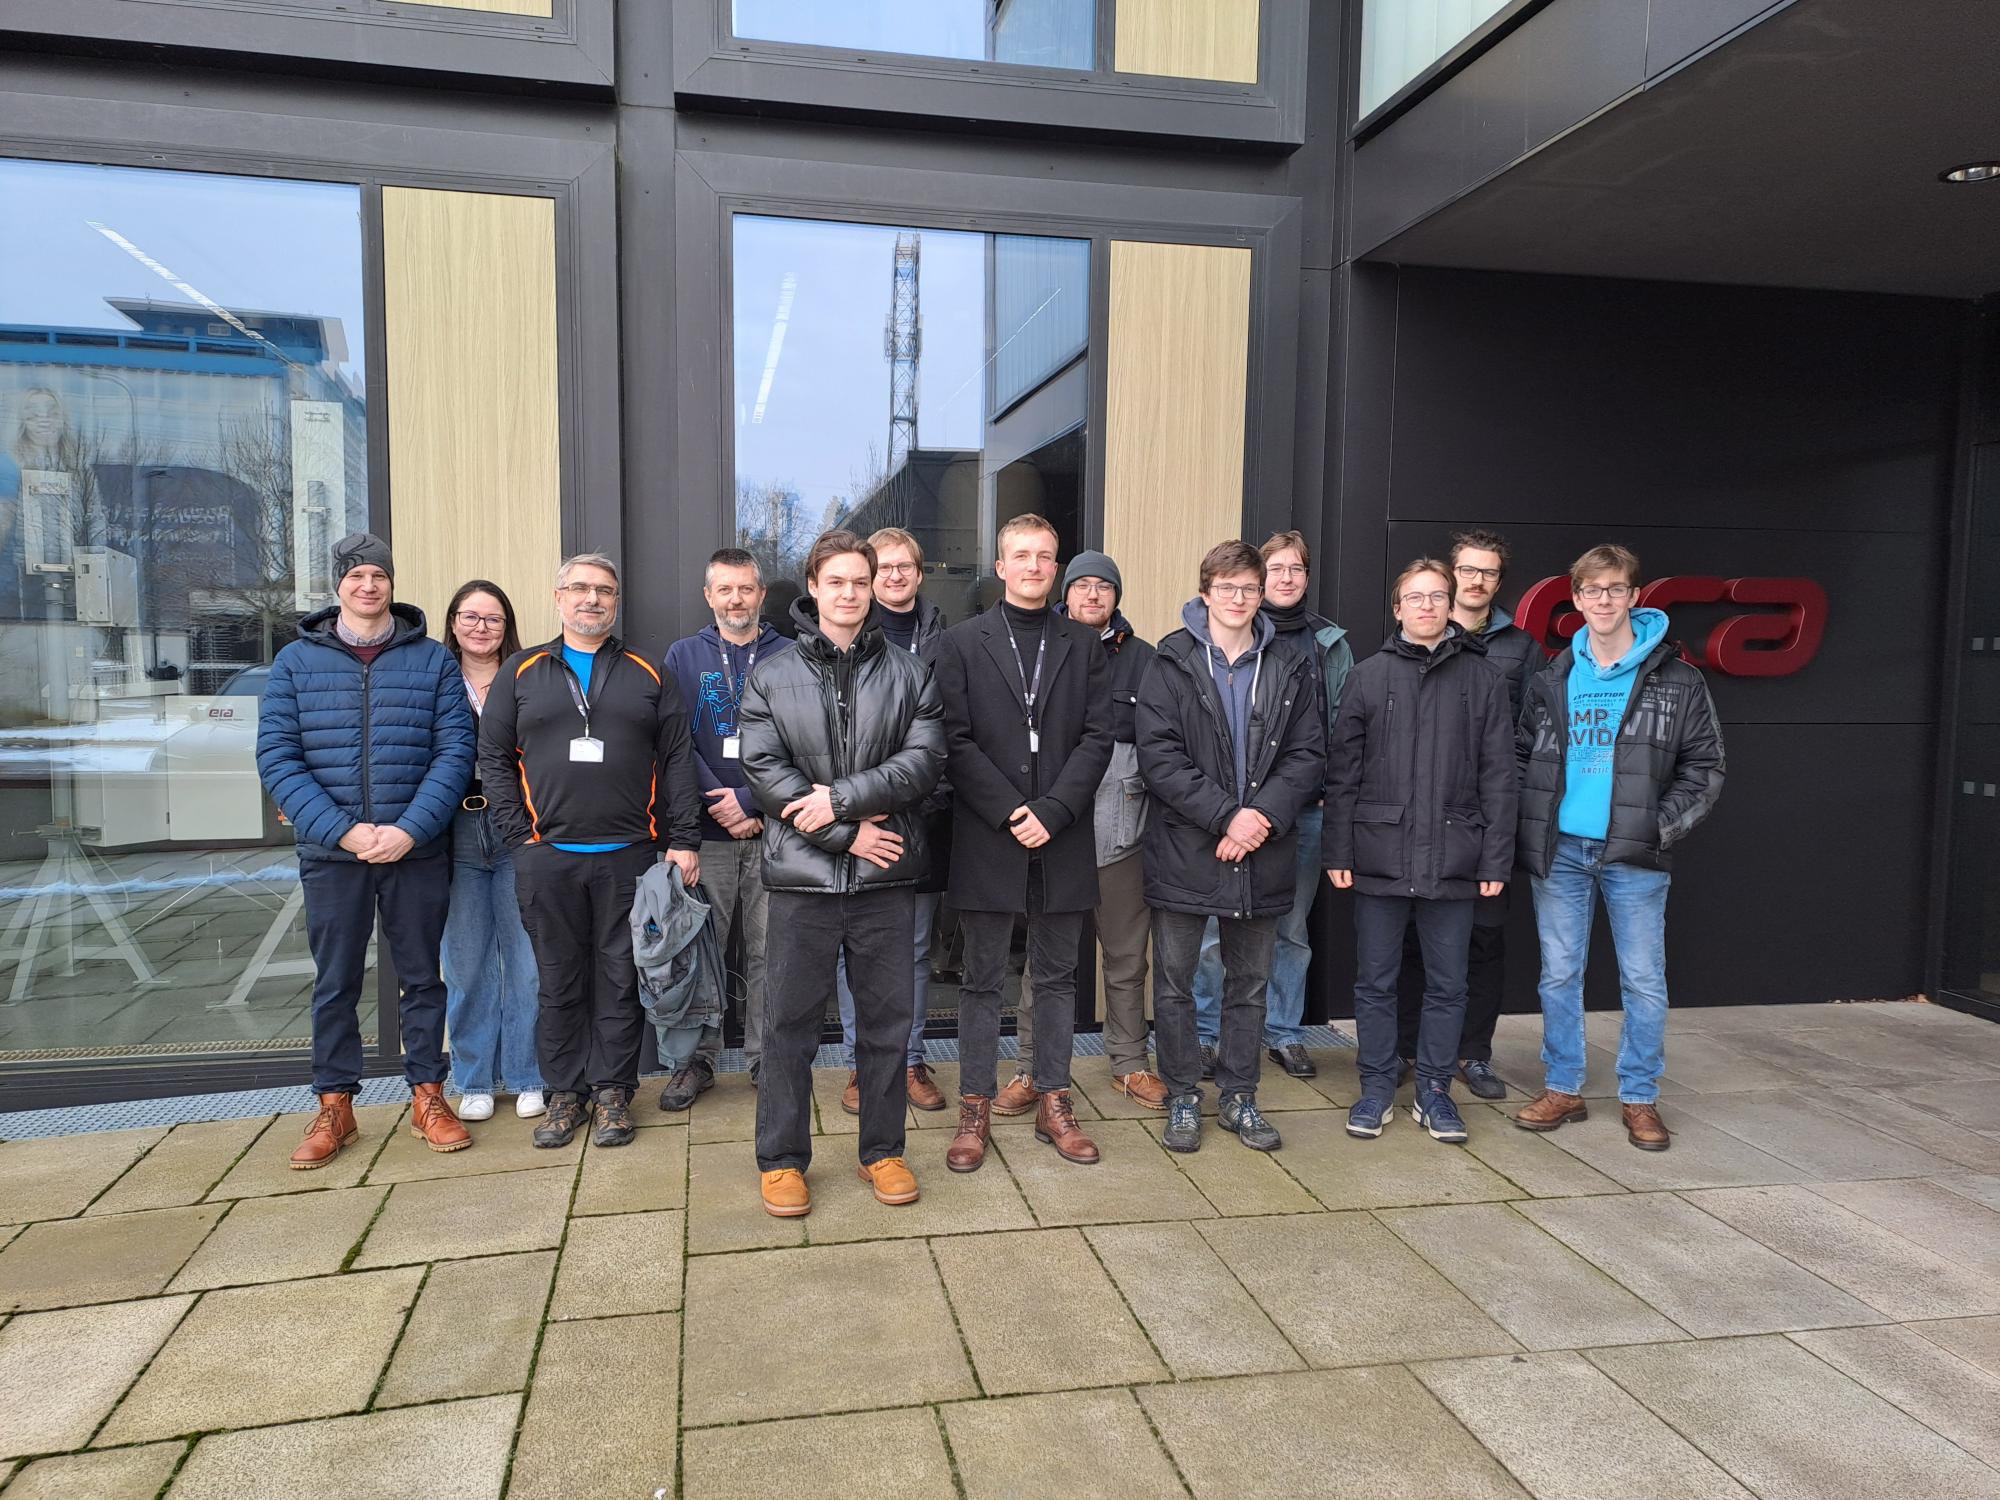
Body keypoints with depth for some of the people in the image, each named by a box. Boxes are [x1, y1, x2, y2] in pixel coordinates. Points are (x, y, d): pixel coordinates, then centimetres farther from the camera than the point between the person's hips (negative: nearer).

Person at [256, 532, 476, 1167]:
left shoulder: (433, 661, 3)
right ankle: (334, 1107, 23)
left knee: (422, 977, 9)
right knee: (335, 984, 10)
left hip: (417, 850, 0)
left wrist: (410, 829, -16)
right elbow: (277, 757, -2)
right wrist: (343, 830, -14)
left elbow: (454, 752, -3)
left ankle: (427, 1096, 23)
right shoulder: (296, 661, 4)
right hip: (330, 853, 1)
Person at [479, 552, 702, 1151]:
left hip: (628, 855, 0)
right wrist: (520, 834, -4)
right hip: (547, 857, 0)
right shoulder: (521, 673, 9)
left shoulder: (646, 676, 9)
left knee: (620, 977, 5)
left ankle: (612, 1091, 17)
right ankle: (565, 1093, 20)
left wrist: (684, 840, -2)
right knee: (560, 979, 8)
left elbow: (677, 760, 6)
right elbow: (493, 757, 6)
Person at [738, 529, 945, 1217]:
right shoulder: (771, 677, 4)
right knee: (791, 1020, 6)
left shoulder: (908, 673, 7)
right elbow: (765, 771, -6)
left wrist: (841, 798, -15)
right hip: (802, 875, -1)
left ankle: (882, 1150, 26)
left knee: (887, 1017, 10)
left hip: (885, 876, 1)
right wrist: (851, 832, -13)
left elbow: (924, 759, -5)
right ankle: (781, 1158, 22)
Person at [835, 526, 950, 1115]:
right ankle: (861, 1063, 17)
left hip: (923, 809, 2)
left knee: (916, 945, 10)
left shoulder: (942, 635, 8)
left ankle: (911, 1061, 21)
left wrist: (940, 789, -2)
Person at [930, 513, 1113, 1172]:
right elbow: (955, 742, -5)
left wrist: (1051, 813, -12)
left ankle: (1054, 1102, 23)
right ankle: (975, 1109, 18)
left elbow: (1097, 738, 0)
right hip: (987, 839, -2)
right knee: (983, 979, 7)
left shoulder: (1085, 645, 8)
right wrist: (1010, 814, -13)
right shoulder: (961, 643, 2)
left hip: (1063, 838, 2)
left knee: (1057, 976, 11)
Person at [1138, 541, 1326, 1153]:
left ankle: (1238, 1096, 28)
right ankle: (1182, 1097, 22)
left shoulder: (1292, 668, 6)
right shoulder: (1172, 664, -3)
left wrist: (1264, 815, -15)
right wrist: (1226, 816, -18)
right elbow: (1158, 755, -11)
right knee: (1175, 982, 7)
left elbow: (1308, 754, 1)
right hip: (1185, 850, -2)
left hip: (1263, 851, 3)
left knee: (1250, 983, 13)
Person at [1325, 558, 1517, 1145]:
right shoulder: (1369, 675, 3)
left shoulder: (1482, 677, 4)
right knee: (1375, 982, 8)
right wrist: (1338, 850, -3)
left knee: (1447, 984, 10)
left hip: (1453, 858, 0)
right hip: (1380, 854, 0)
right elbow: (1342, 770, 2)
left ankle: (1434, 1090, 24)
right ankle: (1377, 1087, 22)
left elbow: (1497, 775, 3)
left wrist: (1496, 859, -2)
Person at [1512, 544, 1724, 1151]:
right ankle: (1562, 1090, 22)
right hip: (1559, 851, 2)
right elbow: (1521, 756, 12)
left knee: (1644, 981, 5)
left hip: (1634, 856, -2)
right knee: (1558, 976, 9)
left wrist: (1661, 827, -10)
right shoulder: (1552, 680, 7)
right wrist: (1530, 825, 0)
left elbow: (1705, 767, 0)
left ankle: (1640, 1099, 19)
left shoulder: (1676, 680, 0)